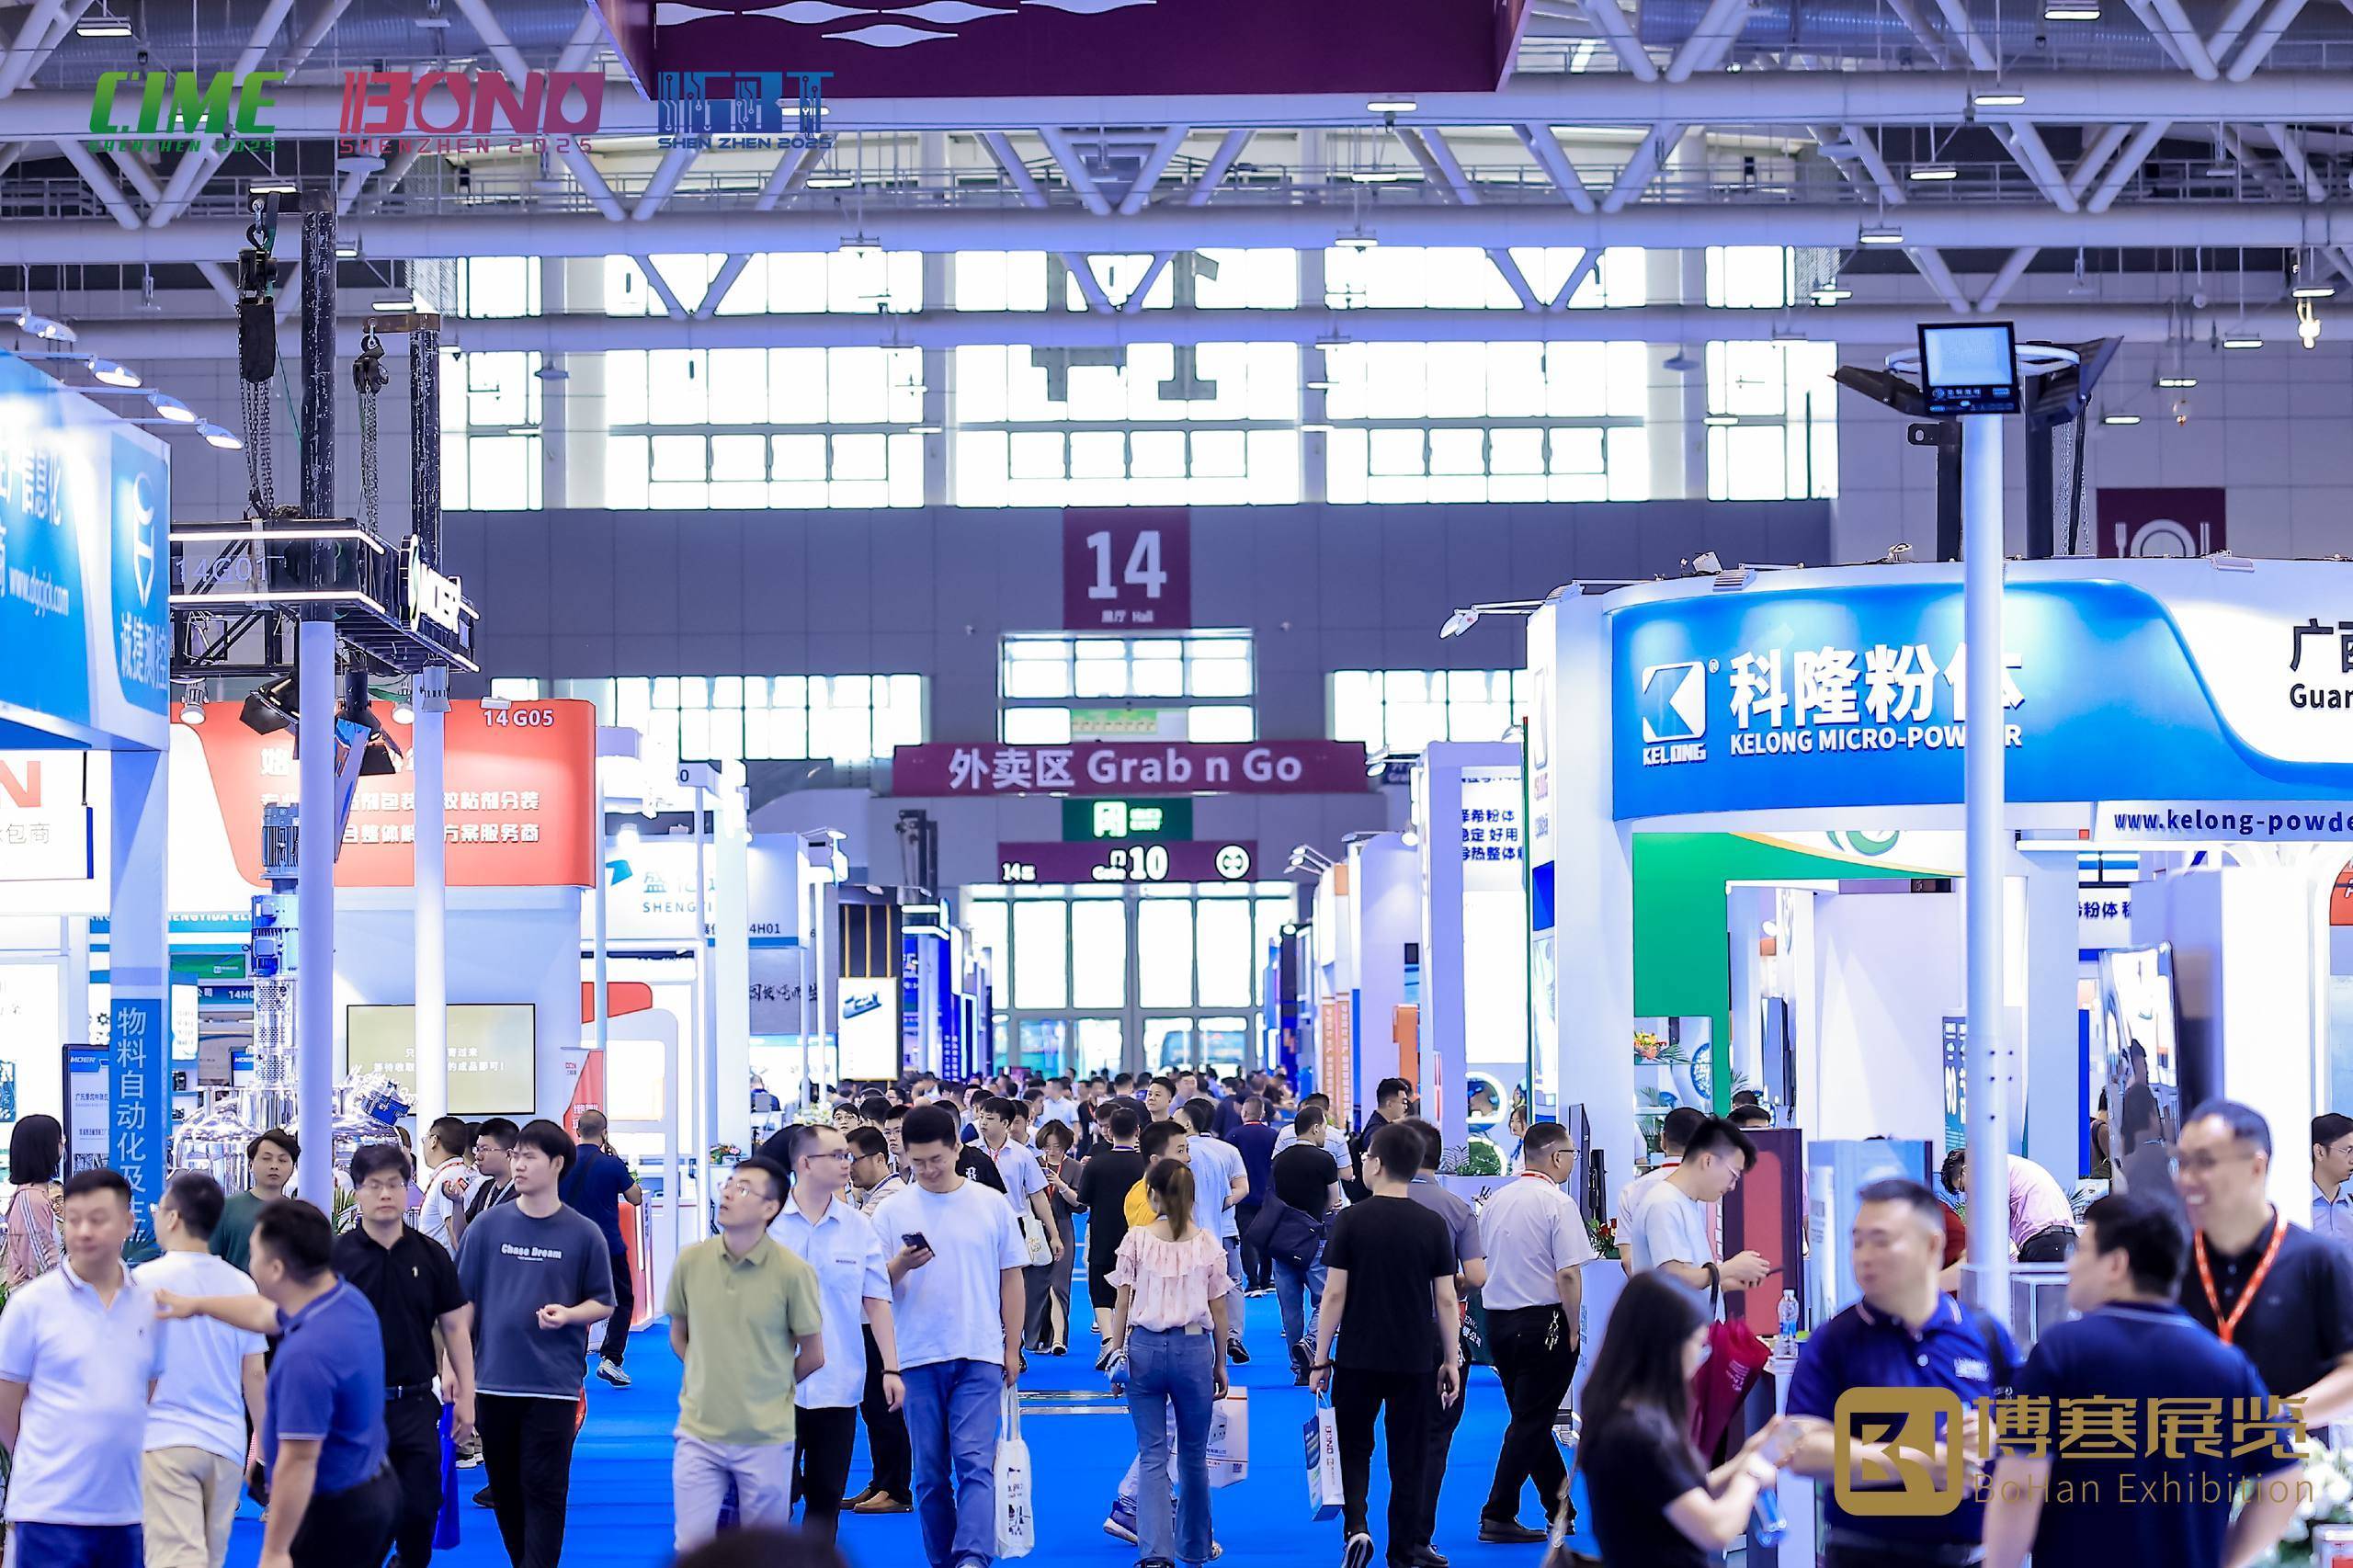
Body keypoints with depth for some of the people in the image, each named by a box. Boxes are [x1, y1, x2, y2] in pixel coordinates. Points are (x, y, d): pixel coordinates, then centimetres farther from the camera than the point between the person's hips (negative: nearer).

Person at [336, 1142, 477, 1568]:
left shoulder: (431, 1255, 3)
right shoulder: (337, 1255, -4)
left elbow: (455, 1327, 8)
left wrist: (465, 1396, 5)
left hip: (416, 1403, 2)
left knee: (420, 1506, 3)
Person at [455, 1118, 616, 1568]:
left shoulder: (583, 1234, -1)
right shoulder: (488, 1225, 3)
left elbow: (604, 1304, 7)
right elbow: (463, 1300, 8)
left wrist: (568, 1314, -13)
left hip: (553, 1383, -2)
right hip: (493, 1379, 3)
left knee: (544, 1489, -4)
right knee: (505, 1487, 10)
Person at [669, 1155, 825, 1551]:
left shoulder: (792, 1271, -11)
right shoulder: (690, 1261, -2)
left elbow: (812, 1357, 0)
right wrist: (710, 1381, 9)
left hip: (766, 1439, -2)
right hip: (699, 1432, 2)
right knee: (691, 1547, 2)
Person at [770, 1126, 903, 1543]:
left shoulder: (858, 1227, 4)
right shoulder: (768, 1222, -3)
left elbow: (877, 1301, 6)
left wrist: (891, 1369, 0)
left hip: (838, 1385, 3)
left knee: (826, 1499, 8)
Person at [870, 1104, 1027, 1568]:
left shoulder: (991, 1205, 3)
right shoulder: (892, 1212, 3)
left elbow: (1011, 1280, 9)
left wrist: (1013, 1348, 6)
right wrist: (900, 1266, -18)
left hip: (980, 1356, -1)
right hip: (917, 1357, 1)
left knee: (974, 1461, -13)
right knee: (930, 1472, 6)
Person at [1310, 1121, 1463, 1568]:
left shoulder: (1351, 1220, -7)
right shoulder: (1432, 1225, -2)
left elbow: (1334, 1294, -7)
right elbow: (1446, 1299, -1)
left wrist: (1320, 1359, 0)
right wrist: (1451, 1361, 8)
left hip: (1358, 1358, -1)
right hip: (1415, 1360, 1)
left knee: (1354, 1448, 14)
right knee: (1408, 1459, 10)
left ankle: (1356, 1527, -7)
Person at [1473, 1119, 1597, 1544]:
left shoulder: (1496, 1201, 9)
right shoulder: (1558, 1203, -12)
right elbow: (1568, 1274, -18)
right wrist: (1572, 1330, -8)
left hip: (1497, 1319, 7)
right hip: (1542, 1323, -7)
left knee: (1530, 1418, 16)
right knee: (1531, 1423, -1)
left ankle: (1561, 1507, 26)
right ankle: (1498, 1516, -4)